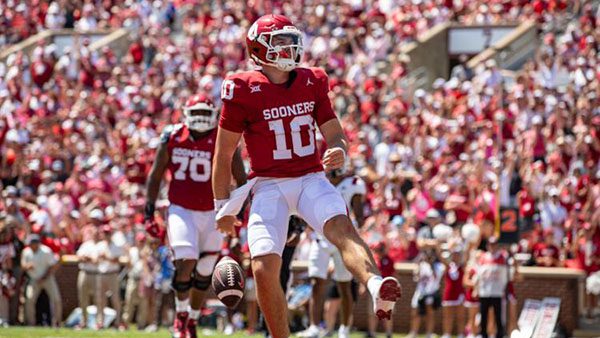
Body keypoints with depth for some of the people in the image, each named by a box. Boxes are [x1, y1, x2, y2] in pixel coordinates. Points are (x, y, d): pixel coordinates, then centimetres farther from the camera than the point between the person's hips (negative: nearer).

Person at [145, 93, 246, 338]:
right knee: (185, 262, -17)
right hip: (181, 210, -1)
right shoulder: (172, 139, -3)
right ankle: (180, 315, 5)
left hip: (212, 213, 1)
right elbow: (155, 177, 8)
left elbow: (241, 180, 1)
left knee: (204, 272, 6)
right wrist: (149, 212, 3)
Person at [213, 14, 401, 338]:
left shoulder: (312, 83, 6)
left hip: (311, 179, 2)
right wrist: (222, 205, 6)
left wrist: (338, 152, -13)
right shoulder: (243, 90, -6)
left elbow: (335, 134, 13)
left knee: (342, 227, -29)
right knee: (264, 269, -15)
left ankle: (376, 287, -56)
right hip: (269, 186, -2)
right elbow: (224, 153, 2)